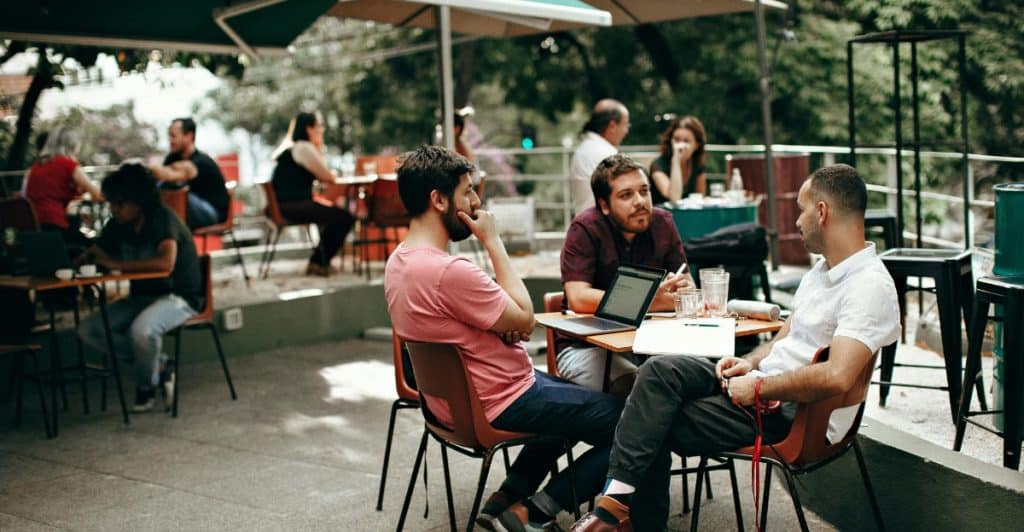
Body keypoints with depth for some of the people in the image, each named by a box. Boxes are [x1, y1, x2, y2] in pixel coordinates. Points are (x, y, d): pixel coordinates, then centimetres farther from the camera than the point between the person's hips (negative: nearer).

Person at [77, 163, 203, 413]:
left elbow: (166, 264, -33)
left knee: (142, 329, -36)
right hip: (140, 297, 8)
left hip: (179, 297, -8)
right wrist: (82, 260, -9)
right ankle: (159, 364, -2)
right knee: (89, 330, -11)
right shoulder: (118, 225, 5)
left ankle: (146, 386, -6)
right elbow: (93, 254, 16)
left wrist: (117, 264, -28)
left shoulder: (163, 219, -17)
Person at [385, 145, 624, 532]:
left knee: (572, 396, 31)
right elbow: (525, 318, -16)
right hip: (497, 406, -10)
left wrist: (505, 322, -7)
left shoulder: (398, 261, 2)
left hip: (454, 397, 10)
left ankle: (507, 498, 19)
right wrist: (493, 241, -12)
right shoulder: (449, 271, -30)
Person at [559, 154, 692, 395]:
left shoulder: (662, 223, 3)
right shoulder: (585, 229, -12)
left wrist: (684, 289, -23)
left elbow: (688, 287, 3)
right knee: (633, 385, -32)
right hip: (586, 346, -5)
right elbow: (578, 298, -24)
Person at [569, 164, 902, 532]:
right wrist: (751, 363, 3)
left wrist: (758, 387, -21)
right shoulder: (823, 269, 14)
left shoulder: (870, 286, -19)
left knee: (658, 426, -13)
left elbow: (836, 377, -31)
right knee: (659, 372, -10)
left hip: (796, 417, -9)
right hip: (764, 383, 9)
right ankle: (619, 495, -11)